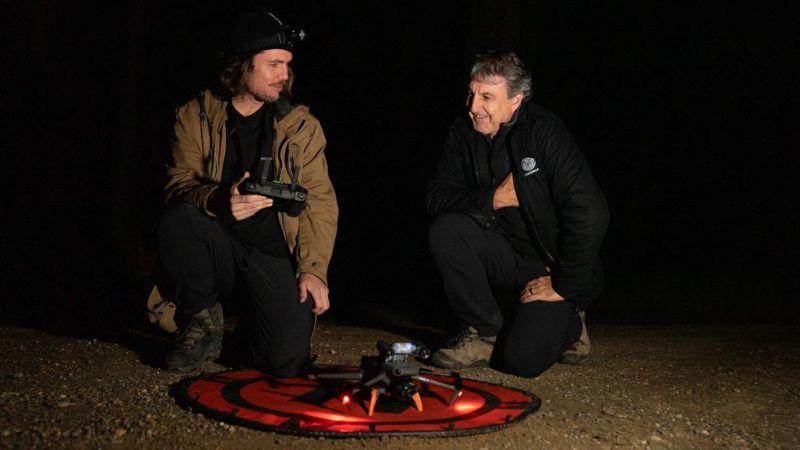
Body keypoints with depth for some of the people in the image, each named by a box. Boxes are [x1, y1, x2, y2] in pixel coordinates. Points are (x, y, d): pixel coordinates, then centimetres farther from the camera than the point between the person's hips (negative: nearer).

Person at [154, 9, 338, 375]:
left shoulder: (302, 125, 3)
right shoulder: (196, 116, 1)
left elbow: (319, 201, -1)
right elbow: (178, 184, -8)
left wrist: (313, 269, -13)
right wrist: (219, 200, -32)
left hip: (274, 258, 0)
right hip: (218, 250, 0)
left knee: (287, 361, -20)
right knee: (175, 219, -32)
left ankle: (252, 323, 19)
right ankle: (202, 321, -5)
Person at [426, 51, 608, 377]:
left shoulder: (544, 131, -20)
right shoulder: (464, 133, -3)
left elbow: (591, 213, -25)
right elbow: (437, 197, -6)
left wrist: (561, 284, -21)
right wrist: (494, 198, -21)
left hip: (553, 265, -5)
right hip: (508, 257, 5)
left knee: (521, 359, -23)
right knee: (445, 229, -22)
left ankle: (565, 324, 13)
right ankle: (485, 333, -6)